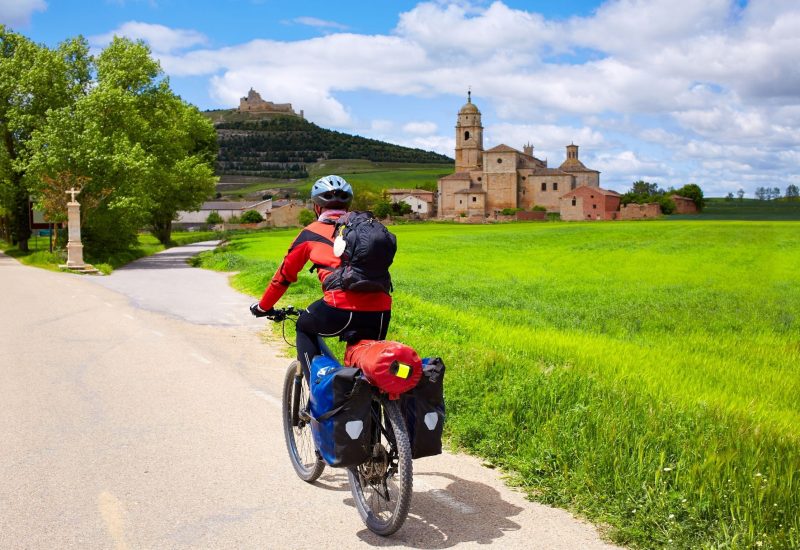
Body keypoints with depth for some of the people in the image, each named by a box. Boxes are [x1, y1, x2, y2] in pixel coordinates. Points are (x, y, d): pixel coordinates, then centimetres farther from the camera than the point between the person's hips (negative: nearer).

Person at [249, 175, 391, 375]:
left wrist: (263, 307, 37)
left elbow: (284, 274, 21)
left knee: (304, 328, 26)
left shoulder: (312, 233, 14)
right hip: (381, 313, 4)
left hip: (341, 309, -4)